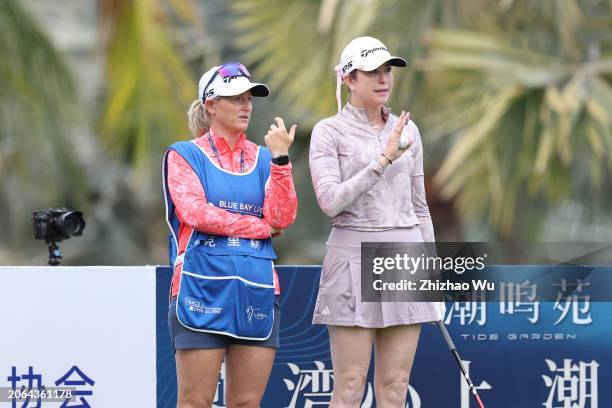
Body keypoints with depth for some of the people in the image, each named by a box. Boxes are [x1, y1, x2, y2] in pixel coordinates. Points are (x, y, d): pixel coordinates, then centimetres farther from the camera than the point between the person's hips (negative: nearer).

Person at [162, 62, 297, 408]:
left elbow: (282, 218, 0)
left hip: (257, 290, 4)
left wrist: (281, 158, -9)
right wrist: (261, 227, -3)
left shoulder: (263, 158, 14)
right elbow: (196, 212, -9)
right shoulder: (184, 155, 6)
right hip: (202, 287, -3)